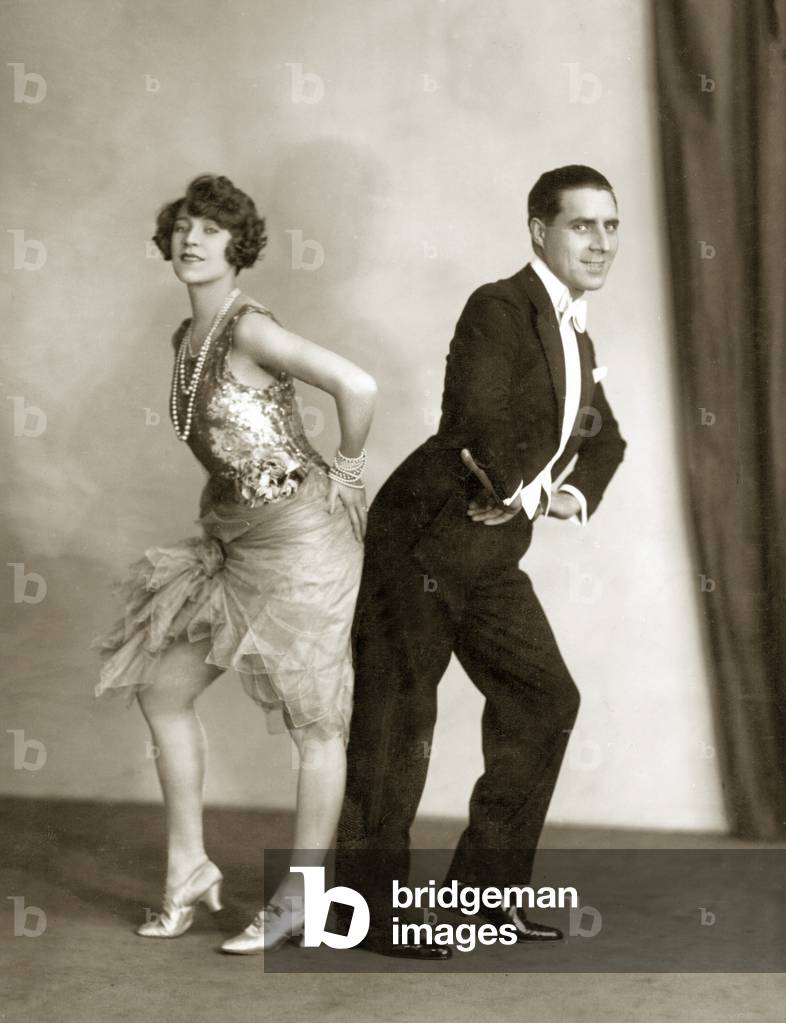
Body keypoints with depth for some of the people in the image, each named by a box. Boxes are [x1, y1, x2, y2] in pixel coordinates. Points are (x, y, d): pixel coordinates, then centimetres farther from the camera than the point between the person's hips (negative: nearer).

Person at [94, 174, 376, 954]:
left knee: (315, 719, 1)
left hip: (298, 531, -10)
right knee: (159, 687, 12)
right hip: (234, 536, 10)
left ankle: (300, 898, 11)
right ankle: (187, 870, 22)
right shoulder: (186, 339, 10)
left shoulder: (248, 329, -16)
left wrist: (346, 475, -12)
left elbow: (357, 386, -26)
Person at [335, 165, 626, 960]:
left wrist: (575, 495, 5)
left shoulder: (574, 335, 12)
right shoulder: (500, 309, -15)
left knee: (544, 700, 9)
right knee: (396, 720, -1)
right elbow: (474, 422, -30)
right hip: (422, 542, -9)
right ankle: (365, 904, 10)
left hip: (488, 559, 9)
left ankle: (480, 889, 20)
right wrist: (525, 489, -13)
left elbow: (604, 439, 26)